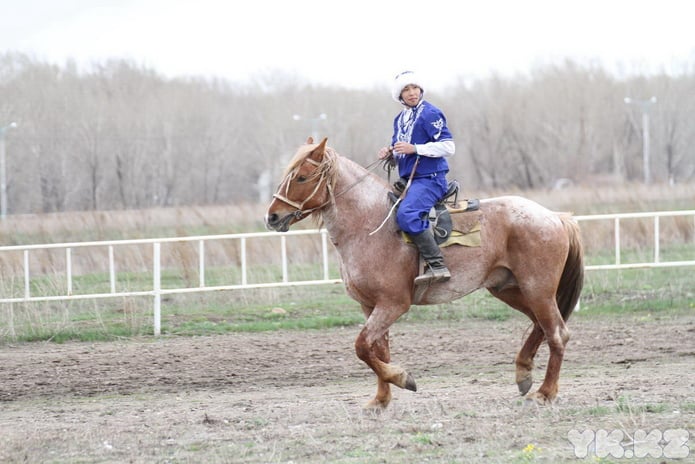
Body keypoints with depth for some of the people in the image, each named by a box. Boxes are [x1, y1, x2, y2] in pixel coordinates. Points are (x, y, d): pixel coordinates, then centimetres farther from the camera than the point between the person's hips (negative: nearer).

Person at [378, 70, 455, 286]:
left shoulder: (430, 114, -9)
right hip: (408, 180, 10)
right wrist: (390, 152, 3)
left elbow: (448, 146, -16)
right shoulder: (400, 119, 17)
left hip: (429, 179, -10)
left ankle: (437, 266, -35)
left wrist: (415, 148, -21)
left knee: (407, 214, -32)